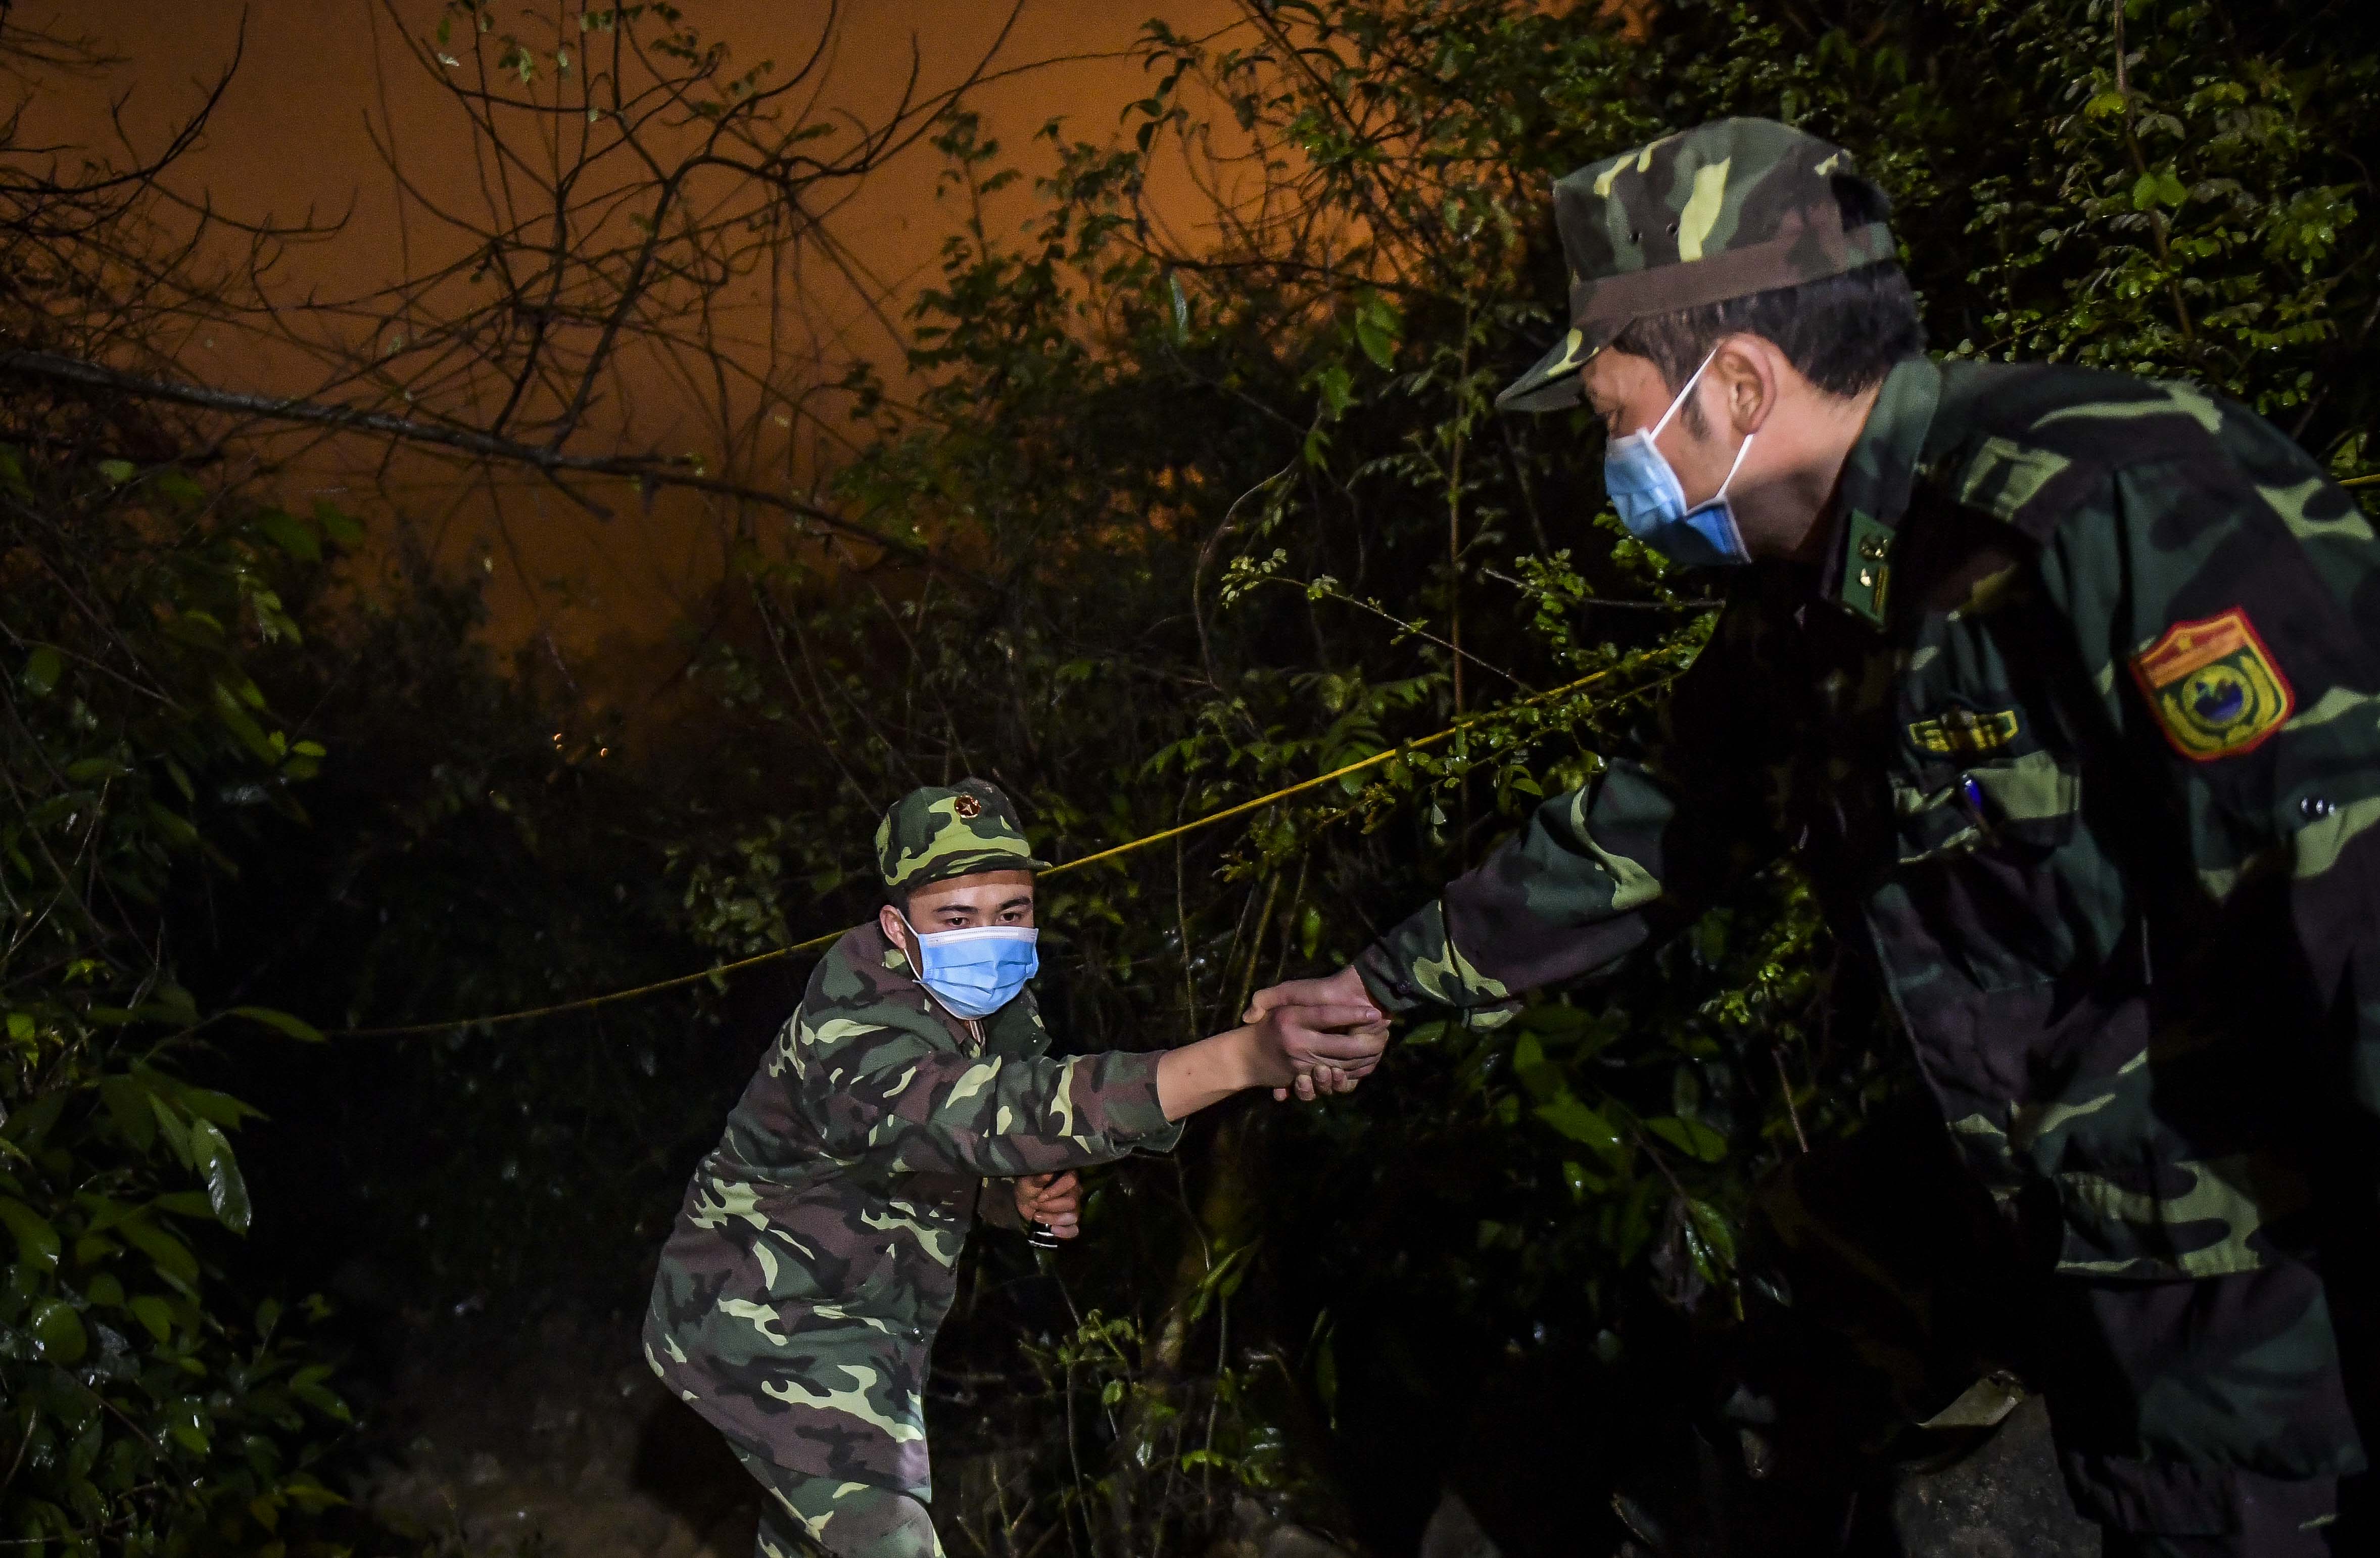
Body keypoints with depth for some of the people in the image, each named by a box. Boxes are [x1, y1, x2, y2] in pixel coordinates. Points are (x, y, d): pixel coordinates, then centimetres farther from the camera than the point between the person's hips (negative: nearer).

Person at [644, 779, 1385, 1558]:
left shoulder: (1008, 1015, -4)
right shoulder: (852, 1037, -33)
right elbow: (989, 1114, -51)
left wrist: (1020, 1199, -16)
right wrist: (1243, 1058, -62)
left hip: (862, 1325, 8)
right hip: (762, 1324, -8)